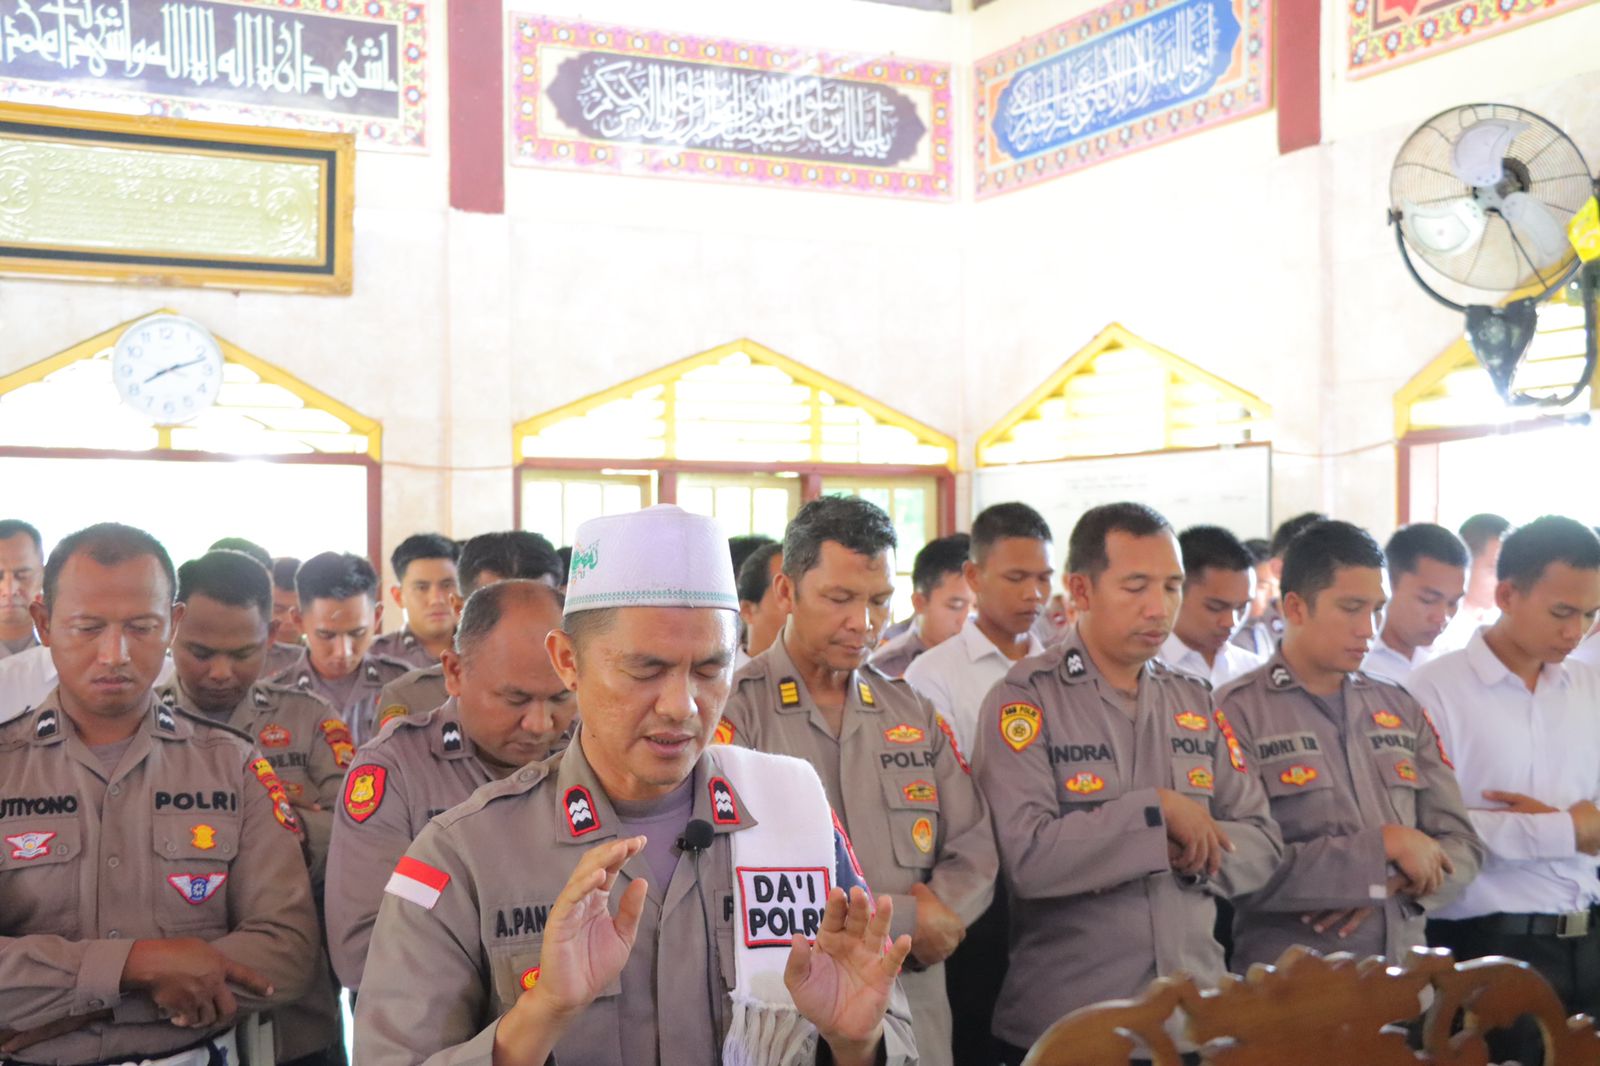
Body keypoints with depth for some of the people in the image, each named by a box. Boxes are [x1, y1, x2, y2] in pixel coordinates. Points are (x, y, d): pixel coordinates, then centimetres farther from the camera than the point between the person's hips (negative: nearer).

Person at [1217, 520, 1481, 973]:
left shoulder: (1401, 709, 11)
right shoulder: (1237, 713, -8)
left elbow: (1461, 846, 10)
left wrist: (1393, 884, -10)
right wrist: (1383, 847, -15)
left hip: (1405, 976, 5)